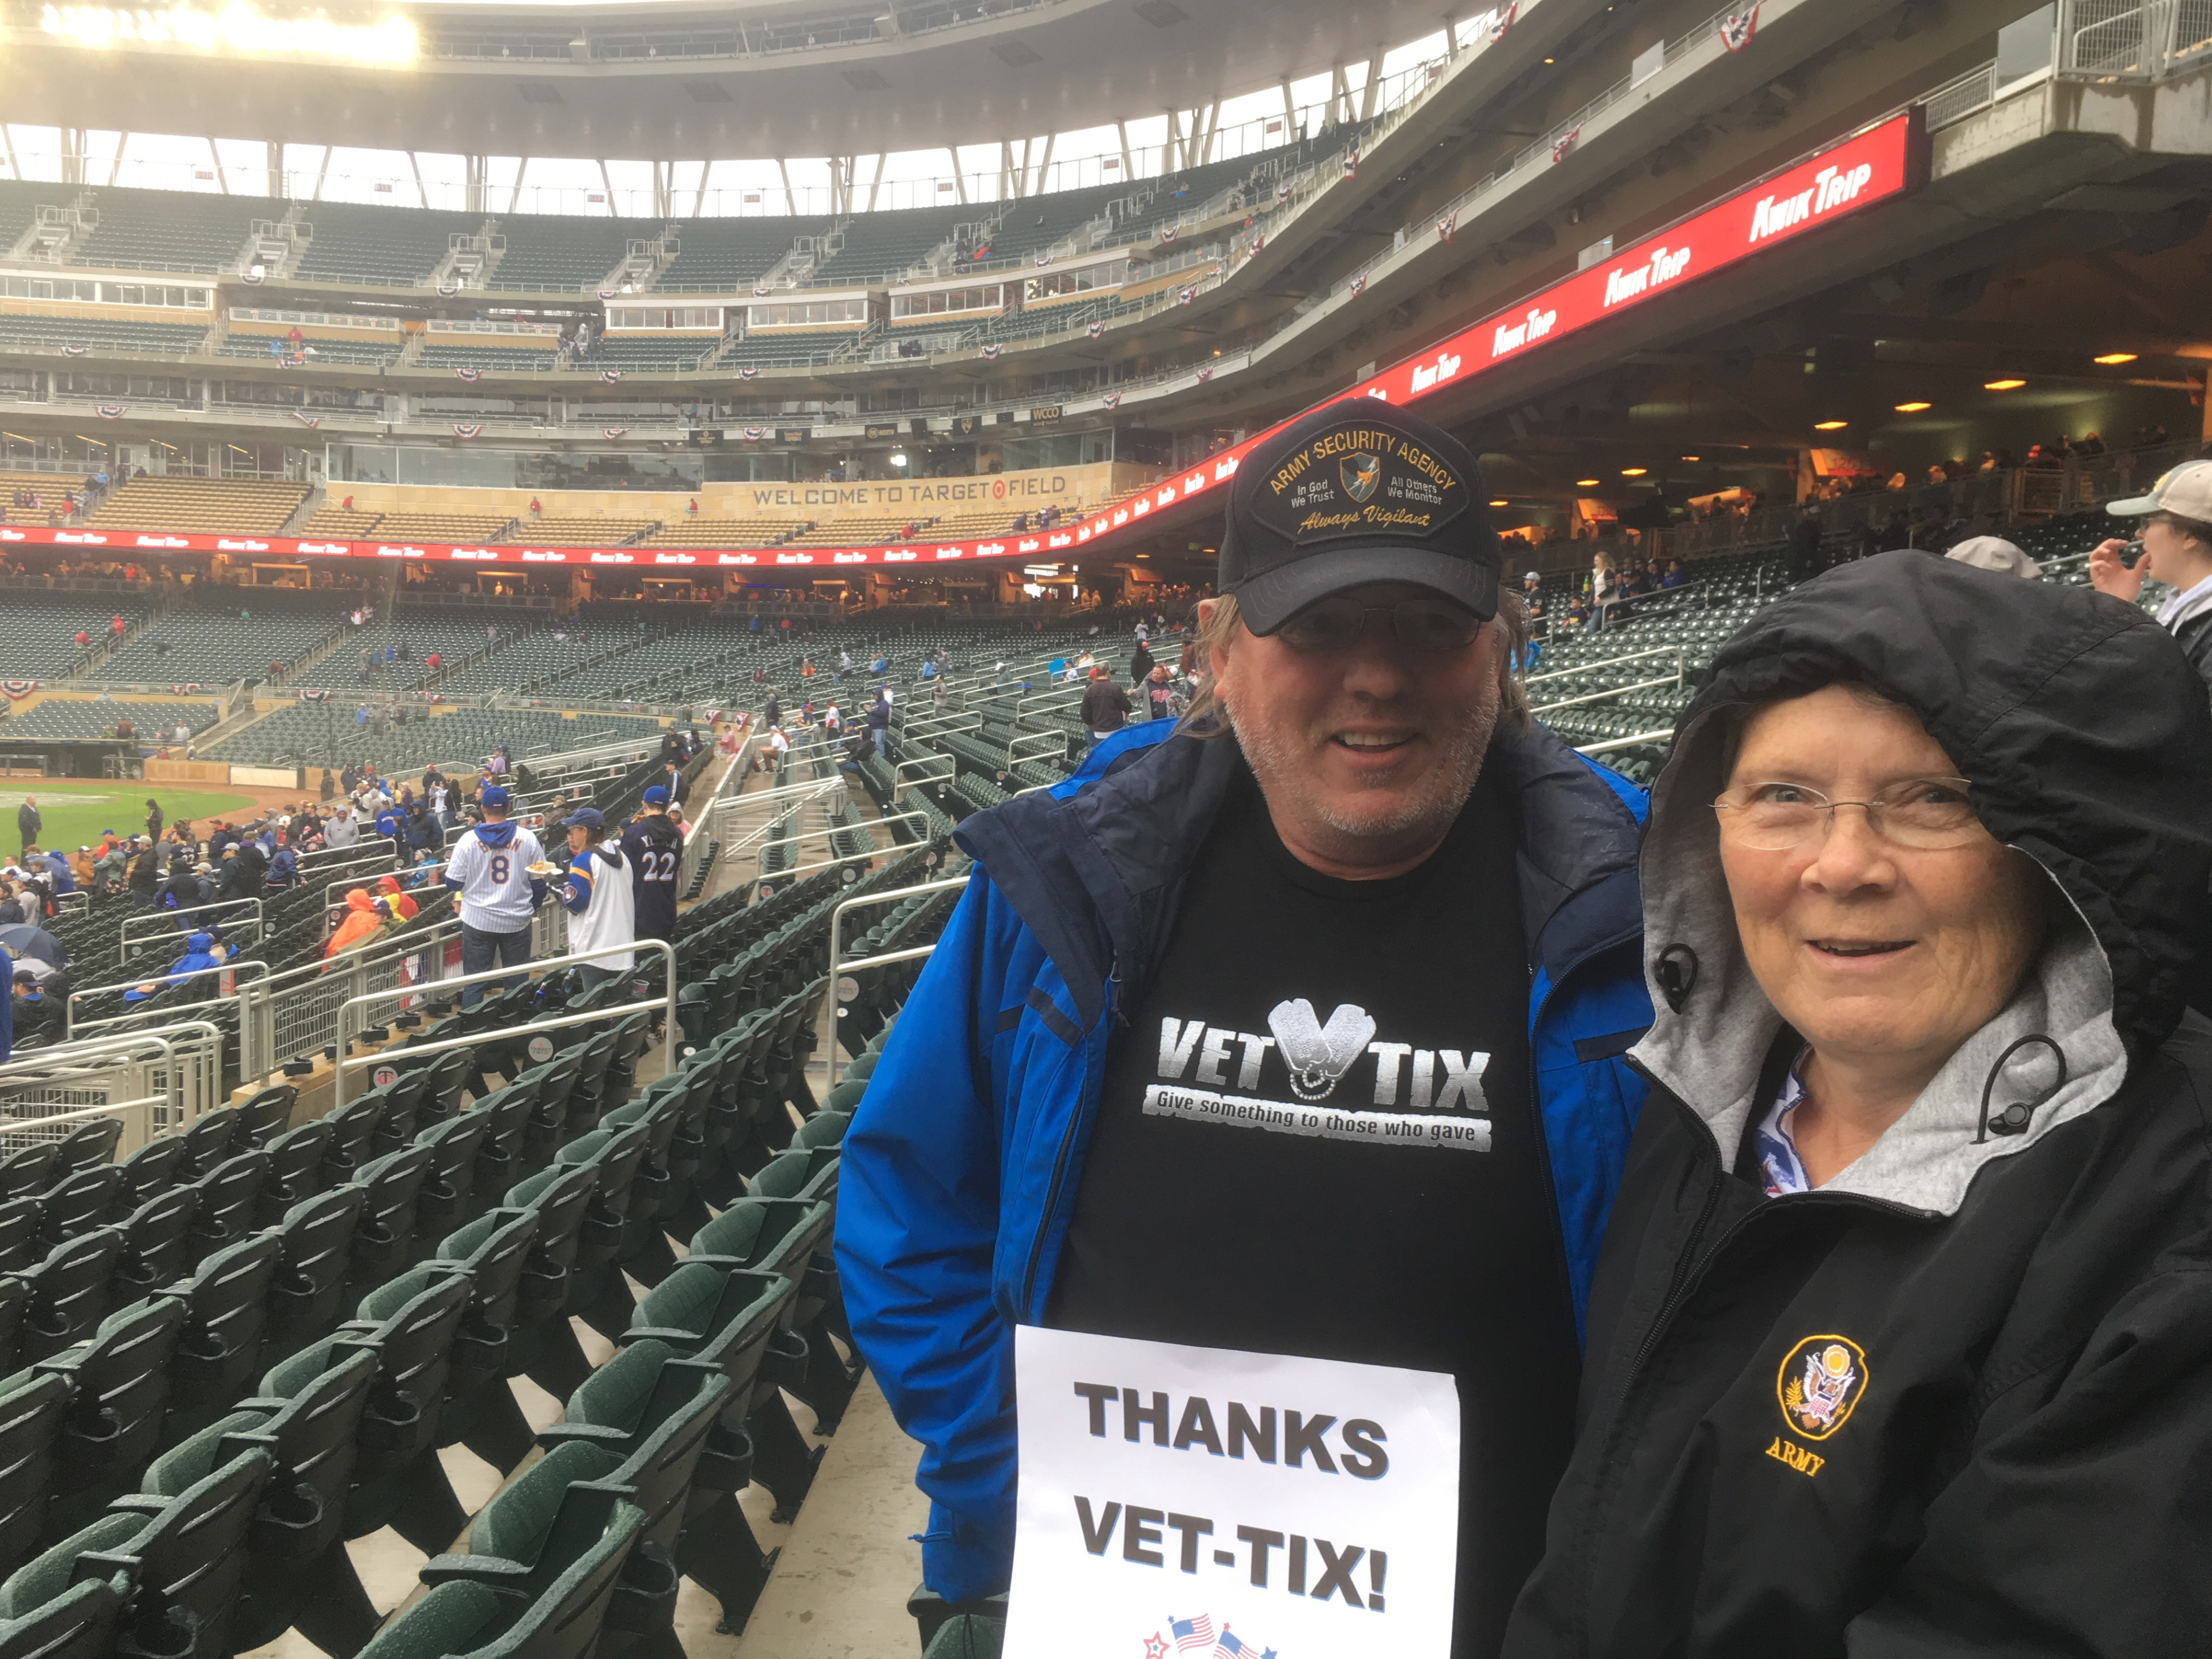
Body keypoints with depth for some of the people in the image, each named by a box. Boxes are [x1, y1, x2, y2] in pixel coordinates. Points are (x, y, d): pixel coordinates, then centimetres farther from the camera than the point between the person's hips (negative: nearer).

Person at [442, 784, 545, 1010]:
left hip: (478, 921, -1)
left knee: (474, 984, 7)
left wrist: (450, 865, 18)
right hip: (518, 921, 1)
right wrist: (533, 908, 20)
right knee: (517, 983, 10)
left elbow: (453, 883, -4)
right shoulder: (527, 839, -4)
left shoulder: (469, 840, -7)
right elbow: (539, 881, 2)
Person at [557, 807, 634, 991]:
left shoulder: (583, 860, -12)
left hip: (594, 949, -8)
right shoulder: (621, 856, 12)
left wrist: (557, 887, 3)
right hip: (623, 949, 8)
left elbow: (575, 903, -13)